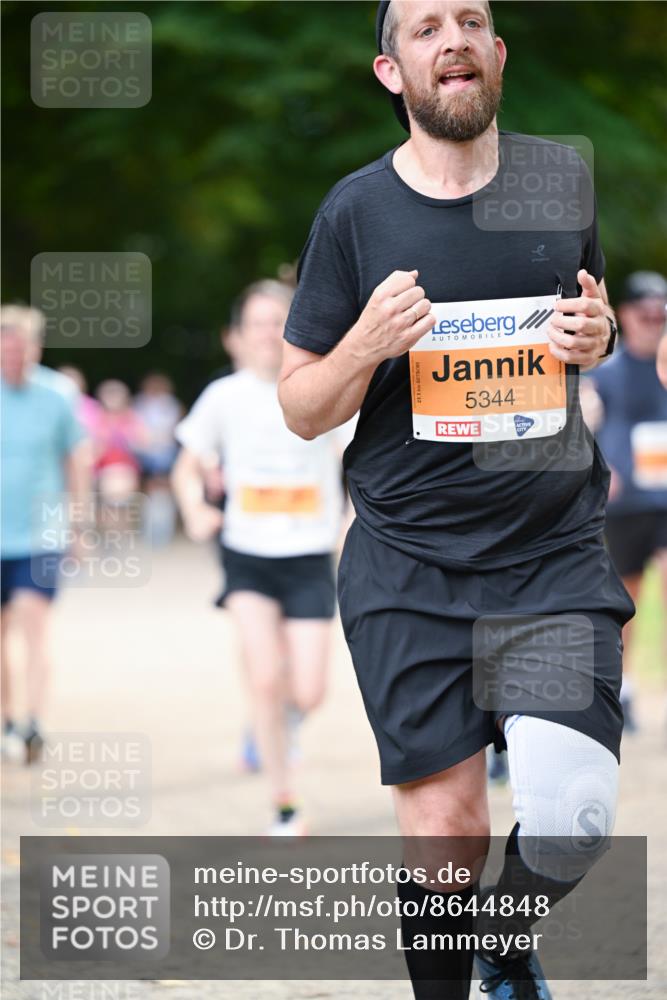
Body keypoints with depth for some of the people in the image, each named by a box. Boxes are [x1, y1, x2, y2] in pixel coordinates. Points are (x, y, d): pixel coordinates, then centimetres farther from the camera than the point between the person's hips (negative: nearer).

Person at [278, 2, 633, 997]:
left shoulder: (562, 177, 6)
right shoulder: (355, 212, 0)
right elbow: (301, 409, 4)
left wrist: (595, 335, -1)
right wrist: (368, 345, -16)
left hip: (556, 549, 1)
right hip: (409, 566, -1)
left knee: (571, 819, -14)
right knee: (445, 833, -5)